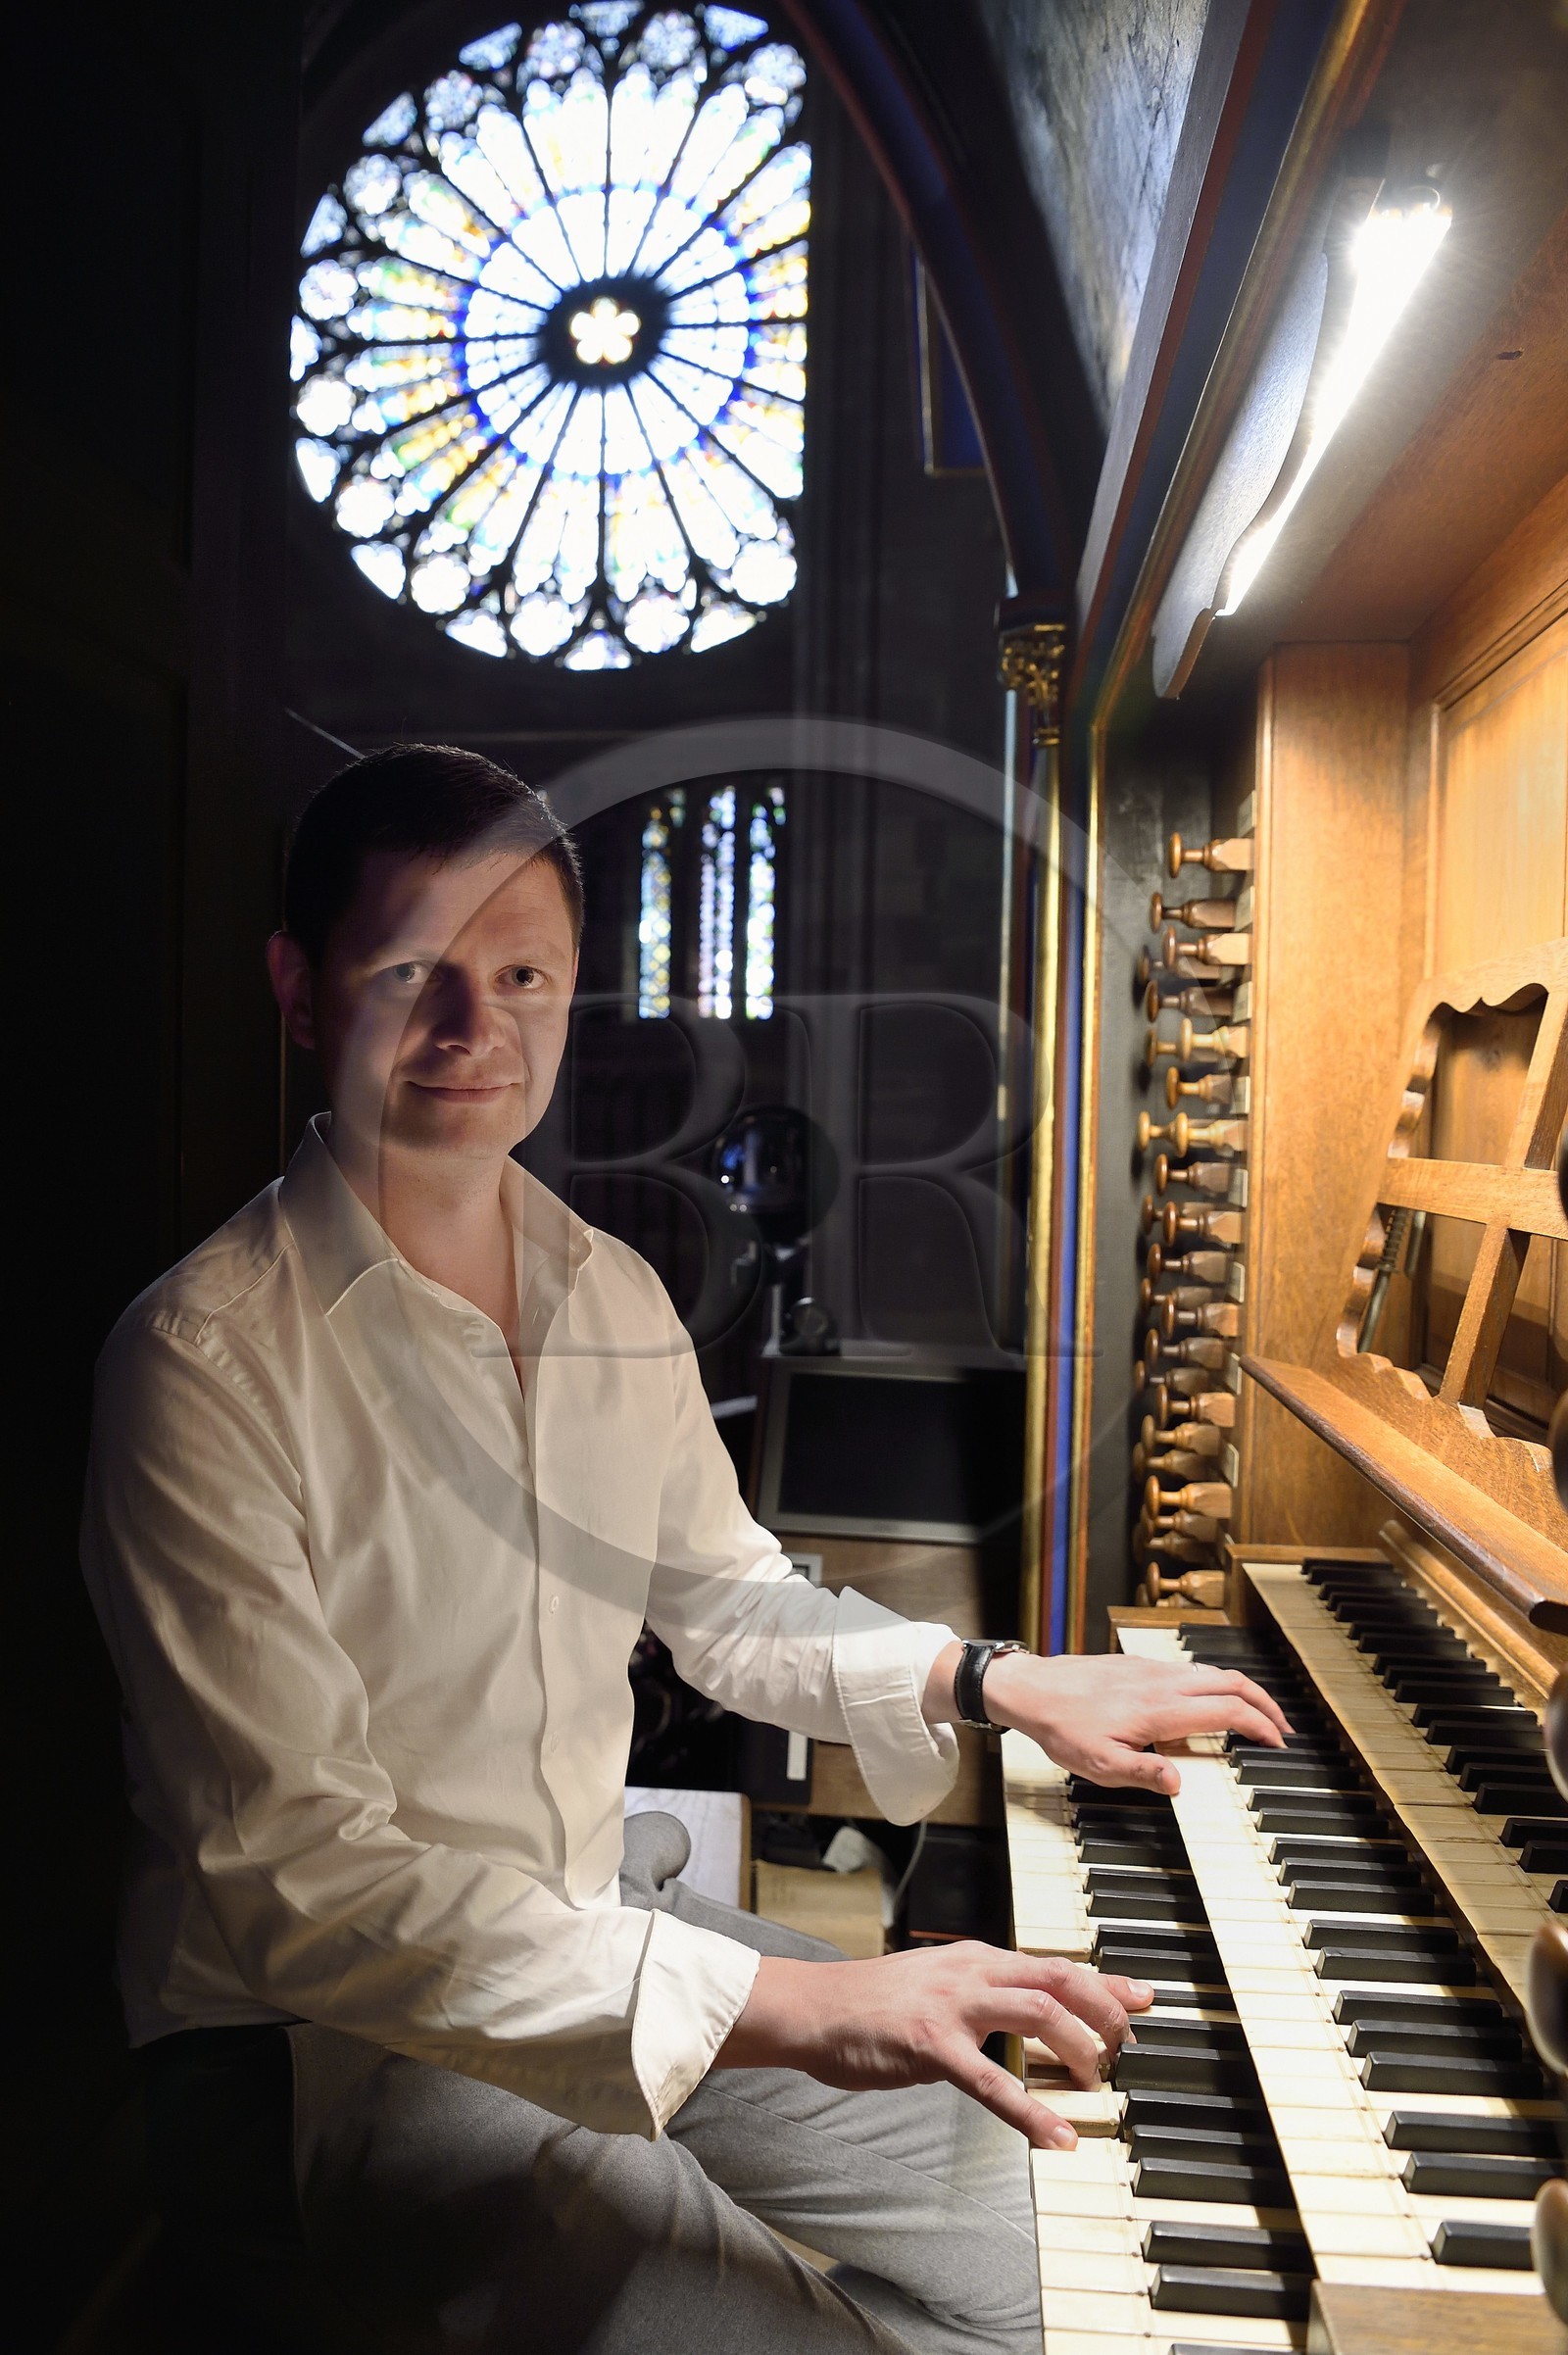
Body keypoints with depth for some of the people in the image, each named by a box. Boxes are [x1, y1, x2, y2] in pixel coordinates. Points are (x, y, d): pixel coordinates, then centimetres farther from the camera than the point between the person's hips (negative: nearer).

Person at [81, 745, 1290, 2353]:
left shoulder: (619, 1302, 2)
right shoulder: (206, 1358, -21)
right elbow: (288, 1872, -26)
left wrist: (999, 1682, 1)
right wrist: (786, 2006, -31)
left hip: (612, 1936, 7)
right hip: (330, 2040, -6)